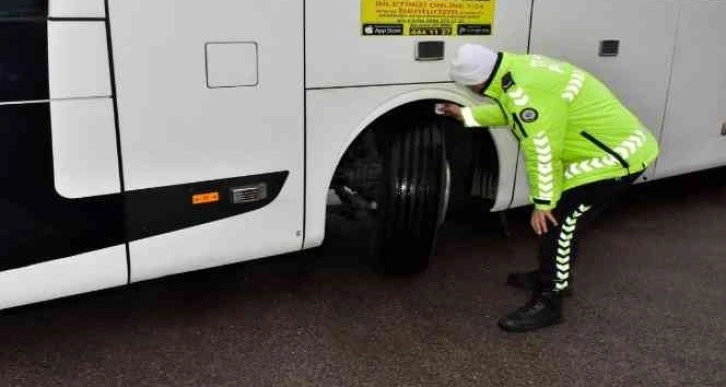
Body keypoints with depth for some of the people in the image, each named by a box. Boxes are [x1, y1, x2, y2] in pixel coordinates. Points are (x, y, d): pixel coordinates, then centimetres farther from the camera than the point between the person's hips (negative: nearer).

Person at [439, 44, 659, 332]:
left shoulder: (525, 91, -27)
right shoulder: (518, 69, 5)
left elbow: (542, 154, -24)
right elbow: (510, 113, 24)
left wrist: (543, 202, -13)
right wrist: (466, 114, 28)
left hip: (617, 155, -10)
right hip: (613, 144, 10)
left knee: (557, 220, -9)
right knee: (560, 215, 19)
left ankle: (548, 303, 2)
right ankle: (553, 274, 37)